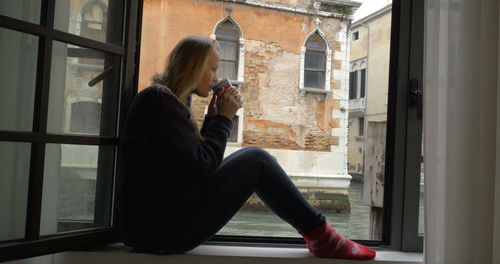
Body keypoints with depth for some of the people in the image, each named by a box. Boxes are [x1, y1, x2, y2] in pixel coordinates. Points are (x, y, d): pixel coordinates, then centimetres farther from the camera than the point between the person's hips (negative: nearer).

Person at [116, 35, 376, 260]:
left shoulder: (163, 100, 17)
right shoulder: (159, 100, -13)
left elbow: (195, 163, 17)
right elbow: (200, 167, -17)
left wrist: (212, 117, 8)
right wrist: (223, 118, -5)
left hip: (164, 218, 10)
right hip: (164, 226, -10)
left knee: (251, 162, 11)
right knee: (256, 159, -9)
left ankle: (316, 231, 9)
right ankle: (320, 236, 0)